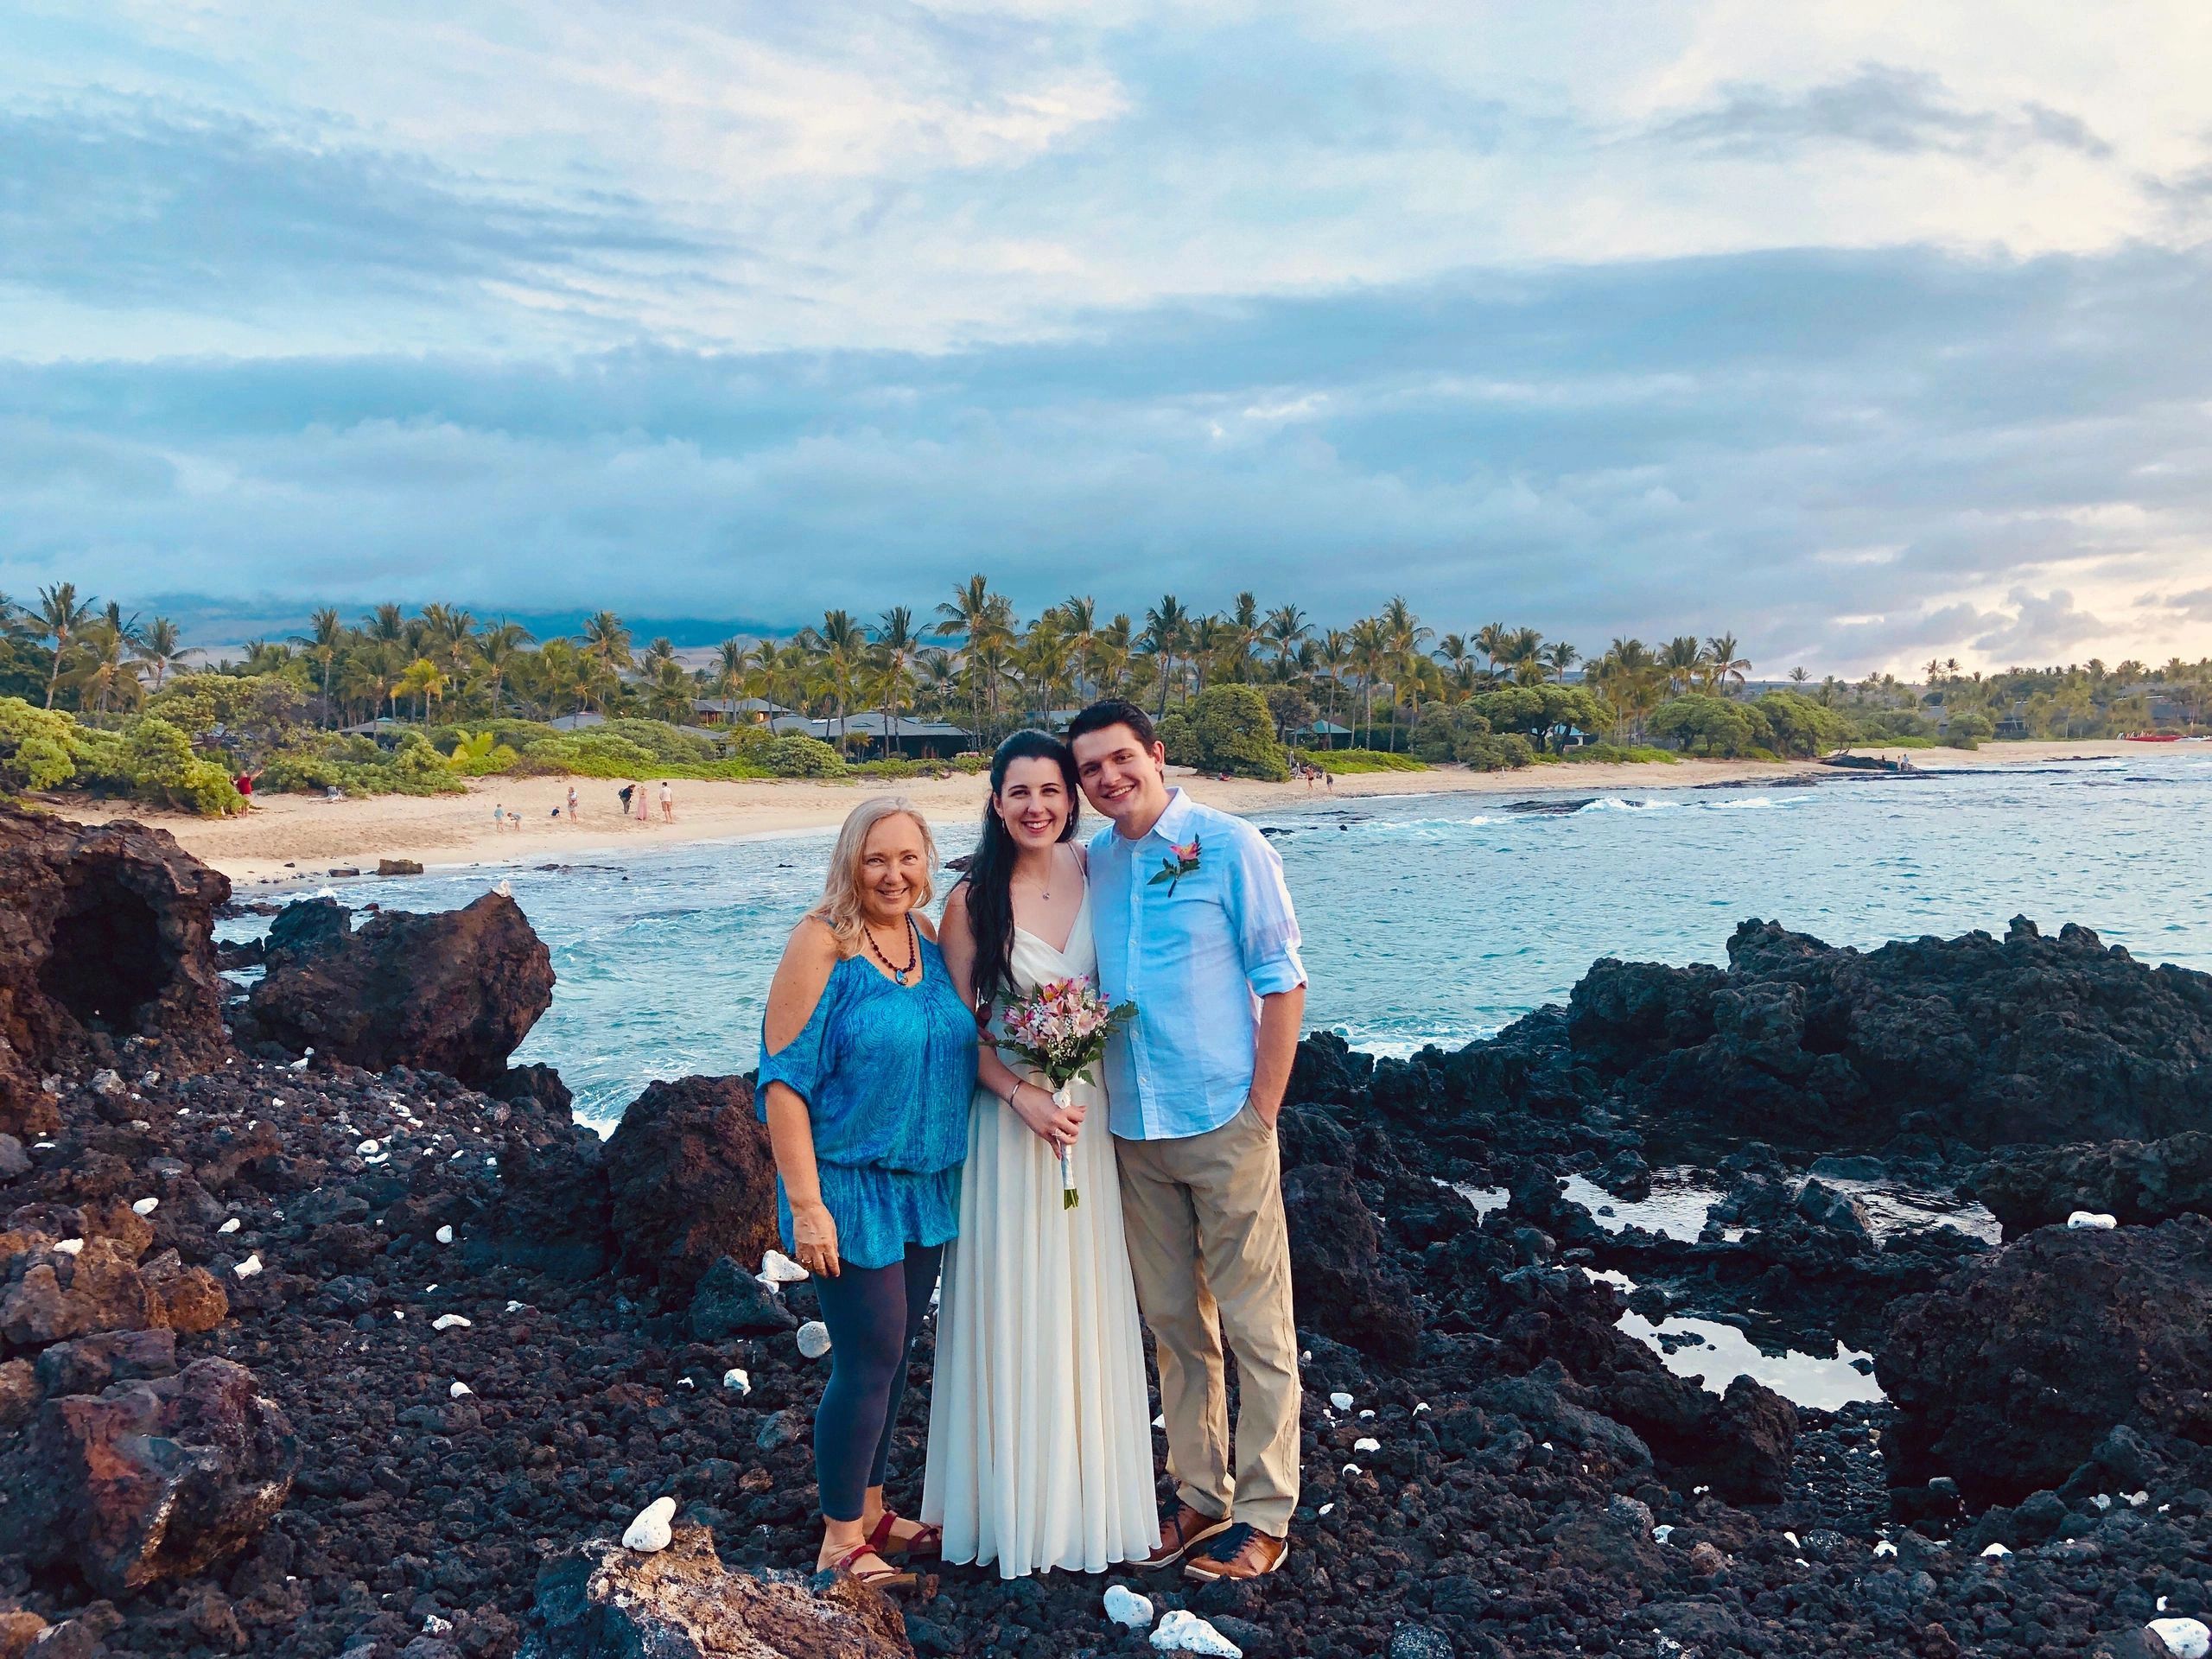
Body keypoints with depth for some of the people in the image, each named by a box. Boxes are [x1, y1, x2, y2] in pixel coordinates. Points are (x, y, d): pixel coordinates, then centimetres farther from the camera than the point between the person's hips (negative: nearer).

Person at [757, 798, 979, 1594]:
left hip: (927, 1187, 7)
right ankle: (841, 1543, 15)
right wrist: (805, 1203, -20)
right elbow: (784, 1079, -17)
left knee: (894, 1353, 16)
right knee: (869, 1360, -2)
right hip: (850, 1190, -7)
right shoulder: (821, 945, -15)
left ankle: (871, 1511, 33)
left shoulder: (930, 938, 5)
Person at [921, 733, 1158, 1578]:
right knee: (1014, 1300, 4)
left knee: (1087, 1297, 11)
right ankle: (1020, 1498, 22)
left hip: (1090, 1107, 3)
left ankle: (1088, 1486, 29)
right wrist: (1024, 1096, -17)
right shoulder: (973, 898, -9)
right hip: (1009, 1110, -3)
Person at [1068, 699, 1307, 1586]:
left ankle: (1265, 1514, 16)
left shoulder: (1229, 845, -7)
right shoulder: (1092, 863, 7)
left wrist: (1260, 1114, -11)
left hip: (1224, 1124, -5)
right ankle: (1200, 1496, 27)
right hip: (1134, 1130, 5)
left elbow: (1282, 981, -7)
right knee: (1173, 1324, 14)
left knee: (1255, 1327, 4)